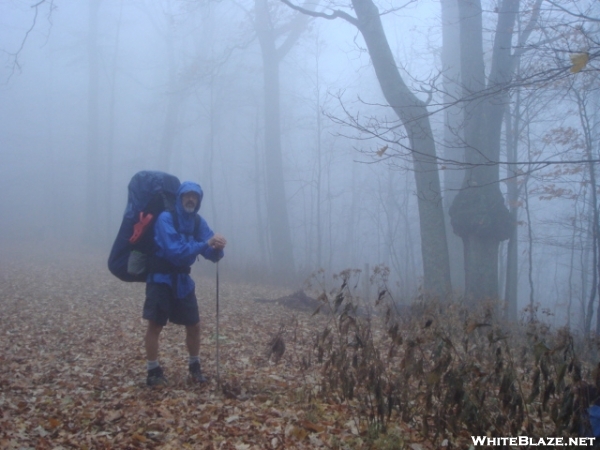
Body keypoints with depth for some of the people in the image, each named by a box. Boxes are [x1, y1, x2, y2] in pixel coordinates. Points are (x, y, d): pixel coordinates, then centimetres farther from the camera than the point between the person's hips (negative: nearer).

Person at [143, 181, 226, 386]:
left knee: (194, 325, 7)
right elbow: (174, 251, -28)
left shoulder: (198, 222, 0)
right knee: (155, 325, -7)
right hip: (161, 279, -5)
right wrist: (205, 244, -35)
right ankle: (153, 371, 6)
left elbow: (212, 255, -5)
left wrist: (218, 248, -29)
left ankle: (195, 367, 24)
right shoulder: (166, 218, -17)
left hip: (183, 280, 5)